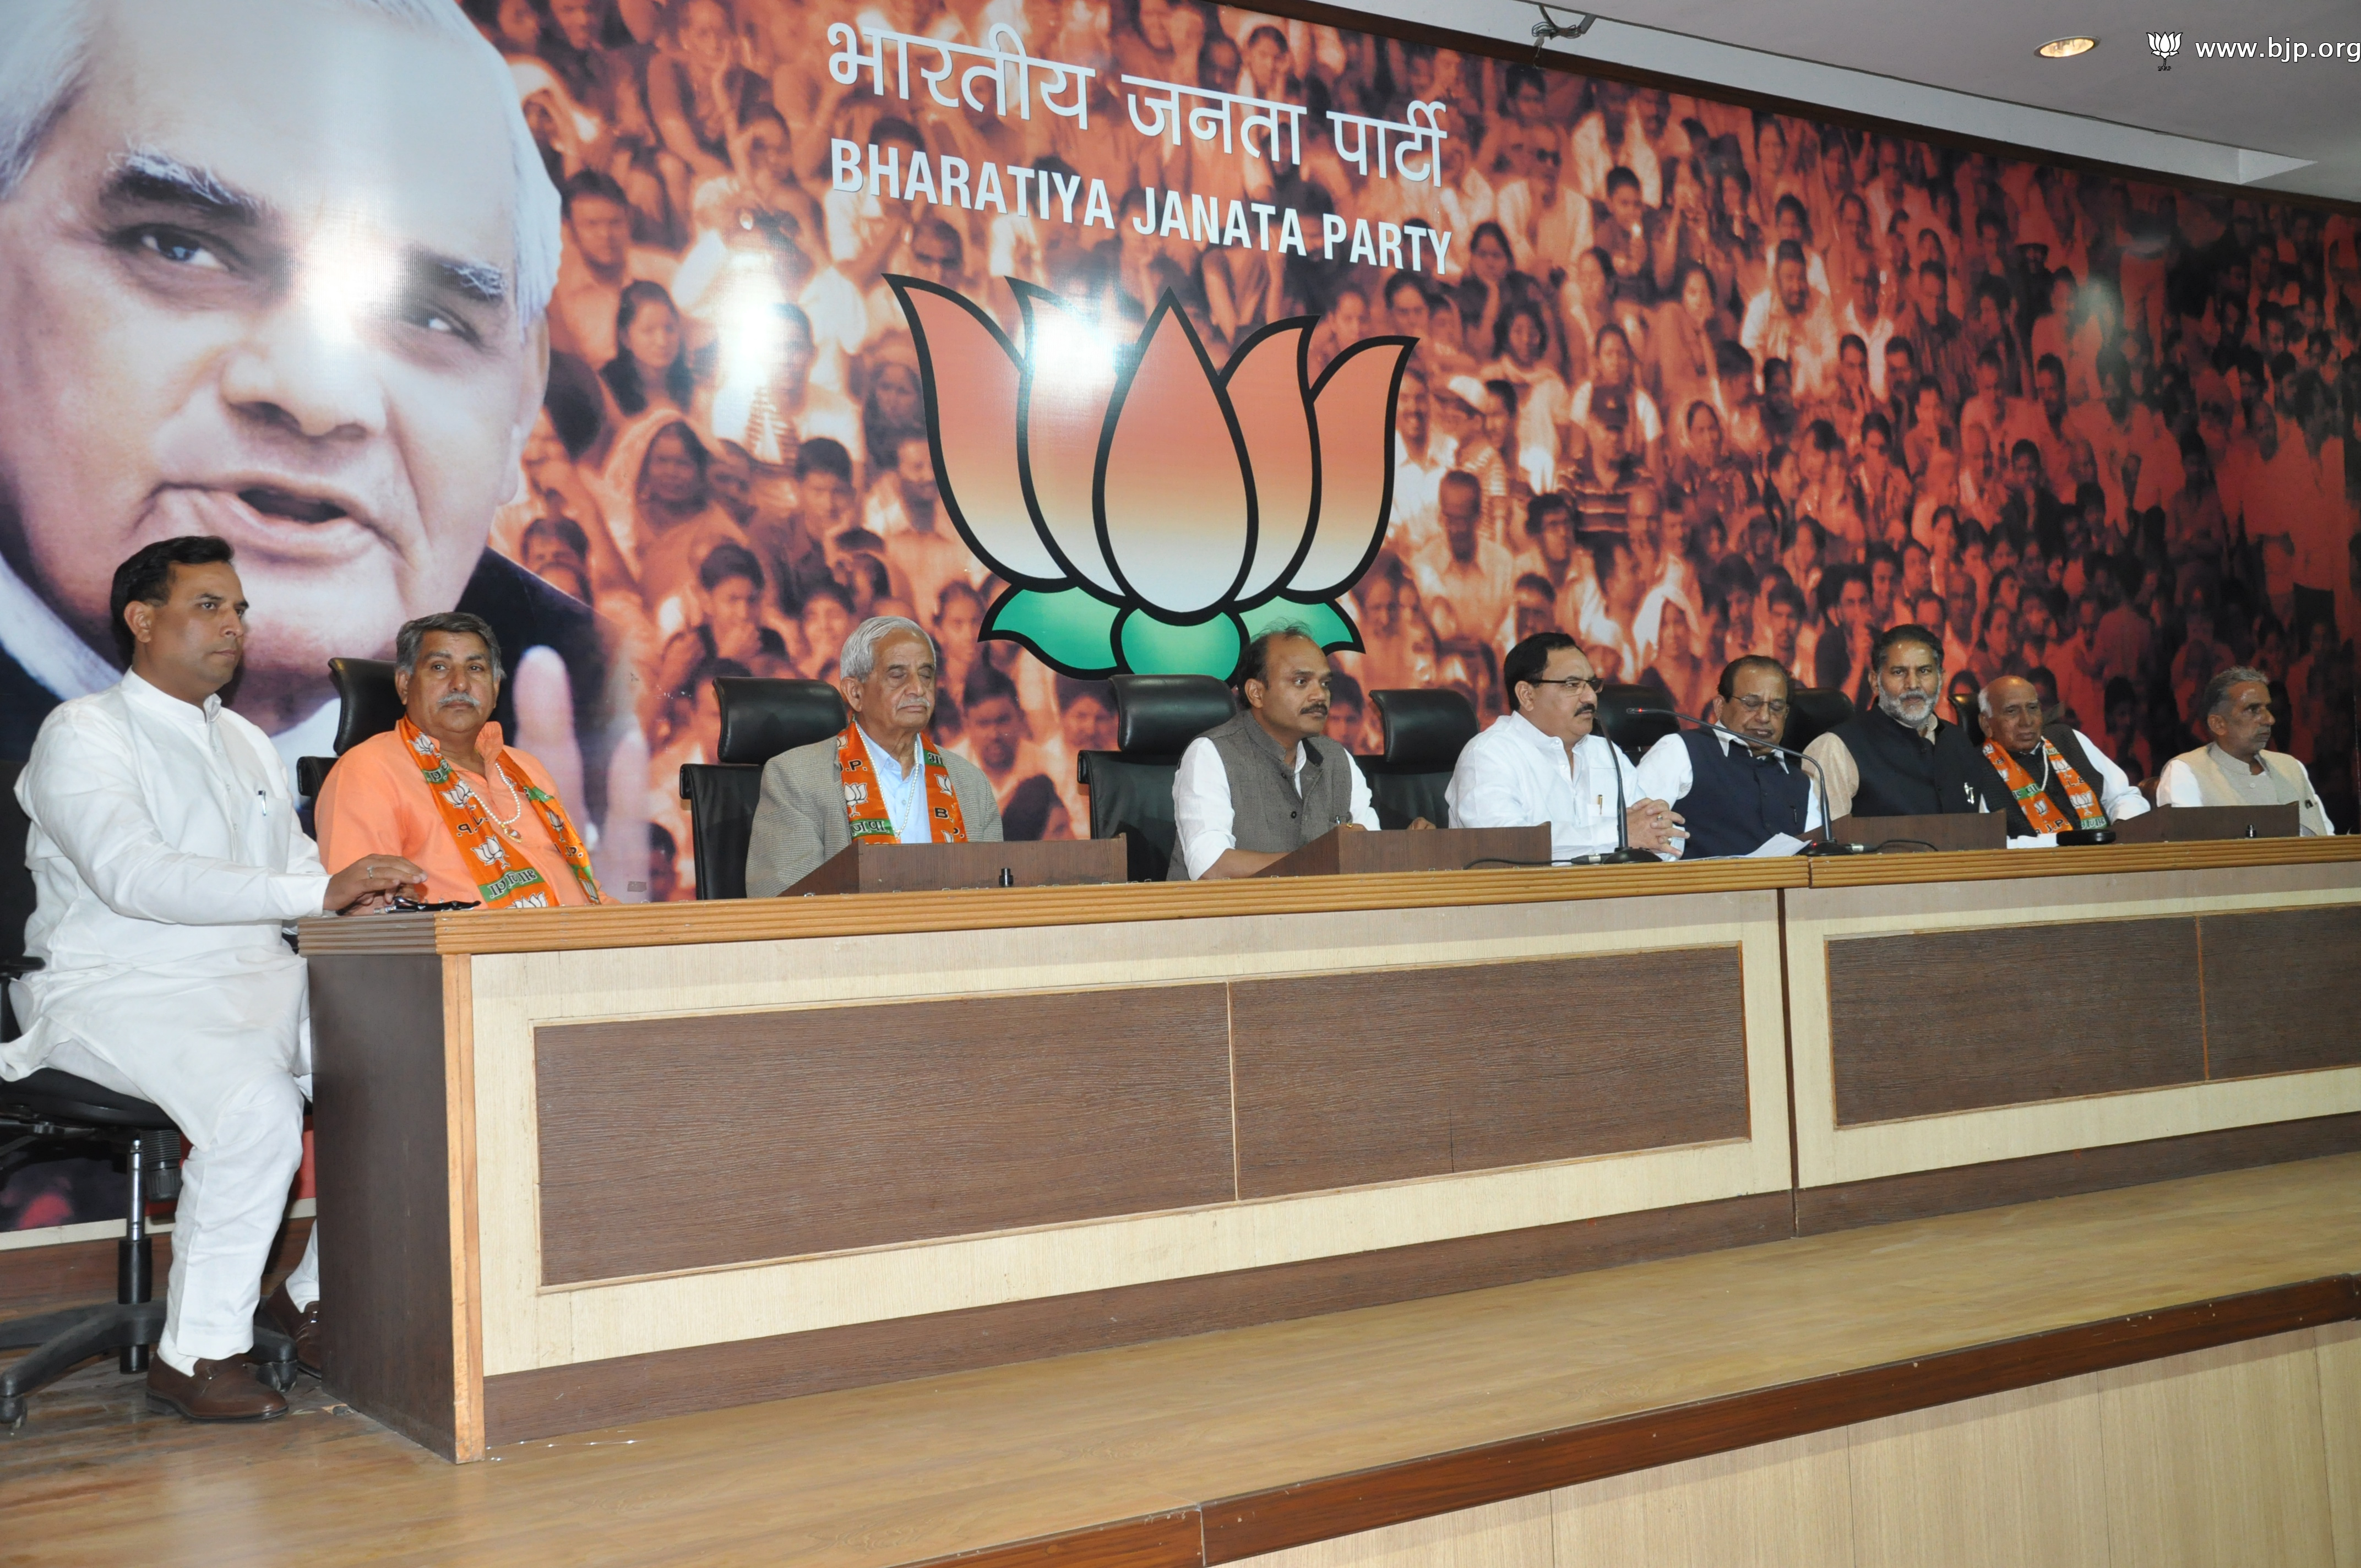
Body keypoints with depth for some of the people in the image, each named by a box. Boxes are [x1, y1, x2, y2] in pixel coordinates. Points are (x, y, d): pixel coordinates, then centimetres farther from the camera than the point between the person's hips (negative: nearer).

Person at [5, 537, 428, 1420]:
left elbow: (296, 871, 20)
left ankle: (319, 1297, -1)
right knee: (259, 1105, -34)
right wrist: (319, 890, -31)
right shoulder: (82, 734, -4)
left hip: (256, 983, 7)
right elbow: (132, 875, -22)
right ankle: (196, 1353, -18)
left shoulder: (247, 744, 21)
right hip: (120, 992, -7)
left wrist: (361, 899, -6)